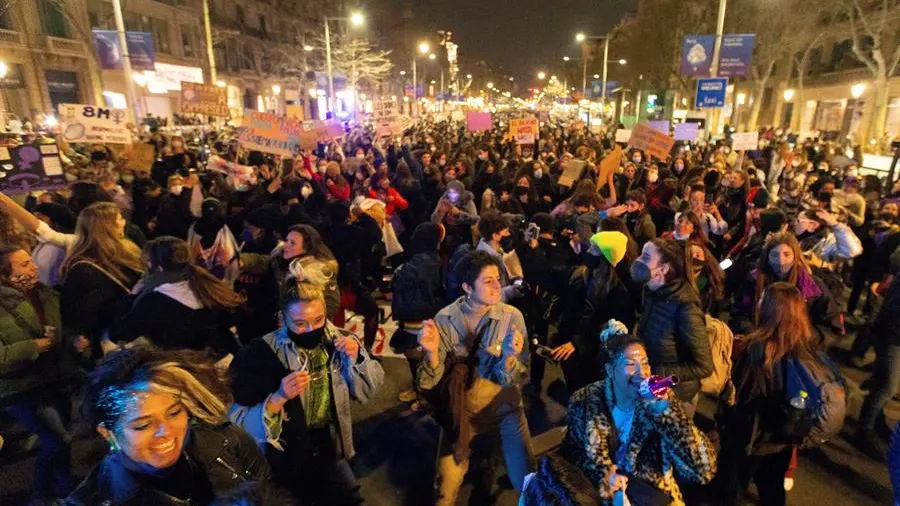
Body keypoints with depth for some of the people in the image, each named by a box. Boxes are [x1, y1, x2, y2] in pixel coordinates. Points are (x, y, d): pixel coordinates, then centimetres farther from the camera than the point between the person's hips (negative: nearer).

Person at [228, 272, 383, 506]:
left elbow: (367, 391, -2)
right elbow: (238, 423, -20)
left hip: (329, 446, 4)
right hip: (287, 455, -3)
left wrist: (356, 358, -18)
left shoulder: (336, 340, -6)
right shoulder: (261, 353, -19)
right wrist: (277, 398, -36)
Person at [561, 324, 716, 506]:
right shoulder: (585, 400, -10)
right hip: (600, 491, -1)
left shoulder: (661, 401, -11)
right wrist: (602, 473, -14)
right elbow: (572, 450, 3)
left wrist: (665, 409, -27)